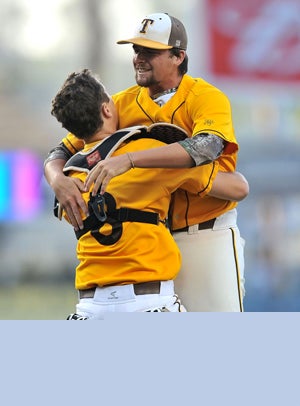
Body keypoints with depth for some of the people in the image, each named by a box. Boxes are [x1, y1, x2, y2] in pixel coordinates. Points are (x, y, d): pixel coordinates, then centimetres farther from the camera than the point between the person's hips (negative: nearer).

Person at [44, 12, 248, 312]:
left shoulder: (207, 97, -9)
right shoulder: (123, 105, 5)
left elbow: (206, 147, -31)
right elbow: (62, 152, 5)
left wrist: (128, 159, -40)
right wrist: (59, 182, -21)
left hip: (209, 235, -4)